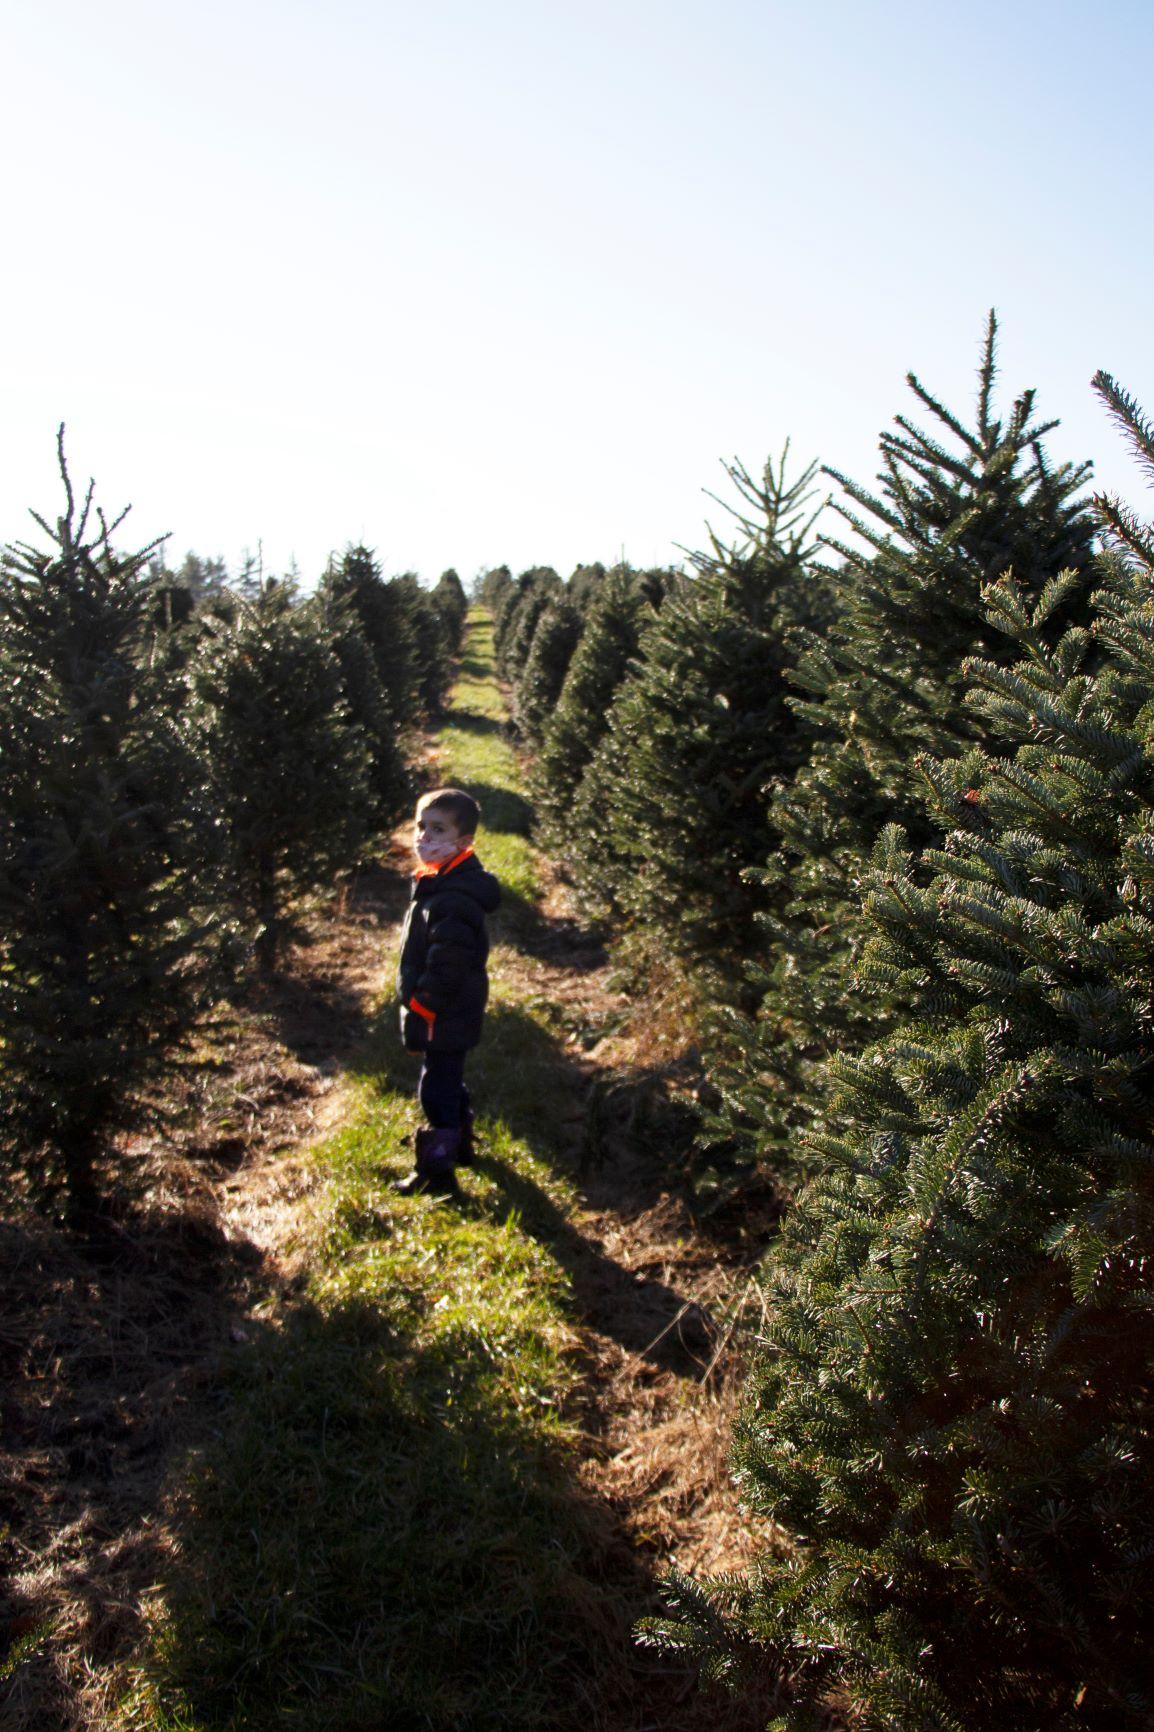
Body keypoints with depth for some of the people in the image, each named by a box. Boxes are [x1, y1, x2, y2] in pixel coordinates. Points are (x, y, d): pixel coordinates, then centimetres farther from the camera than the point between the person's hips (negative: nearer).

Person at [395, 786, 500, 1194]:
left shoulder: (453, 900, -28)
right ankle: (459, 1145, 43)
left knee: (437, 1090, 1)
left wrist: (418, 1013, -18)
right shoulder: (438, 885, 7)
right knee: (449, 1080, 25)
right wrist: (416, 1009, 19)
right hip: (451, 1018, 10)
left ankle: (438, 1172, 14)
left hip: (444, 1019, -10)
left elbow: (445, 970, -28)